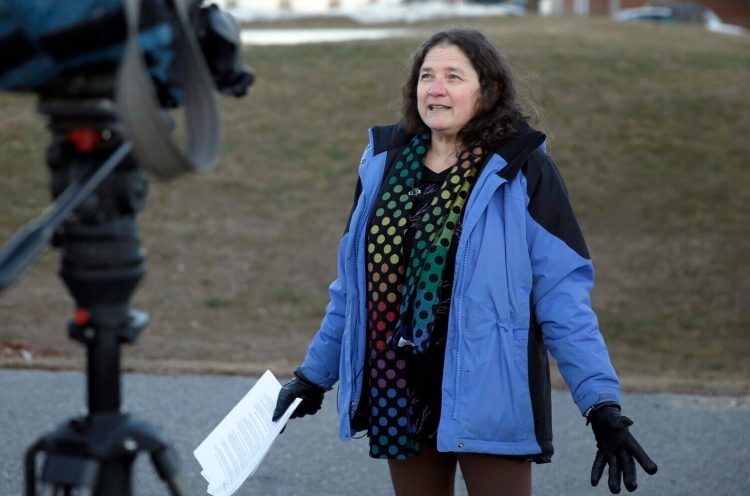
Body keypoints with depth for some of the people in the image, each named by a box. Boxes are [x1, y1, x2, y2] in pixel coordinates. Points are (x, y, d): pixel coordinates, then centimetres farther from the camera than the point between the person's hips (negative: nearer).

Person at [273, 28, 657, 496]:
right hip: (400, 398, 5)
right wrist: (313, 375, 19)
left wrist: (604, 405, -18)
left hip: (489, 398, -5)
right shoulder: (384, 163, 6)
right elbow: (353, 285, 15)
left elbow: (563, 297, -12)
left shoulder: (521, 171, -8)